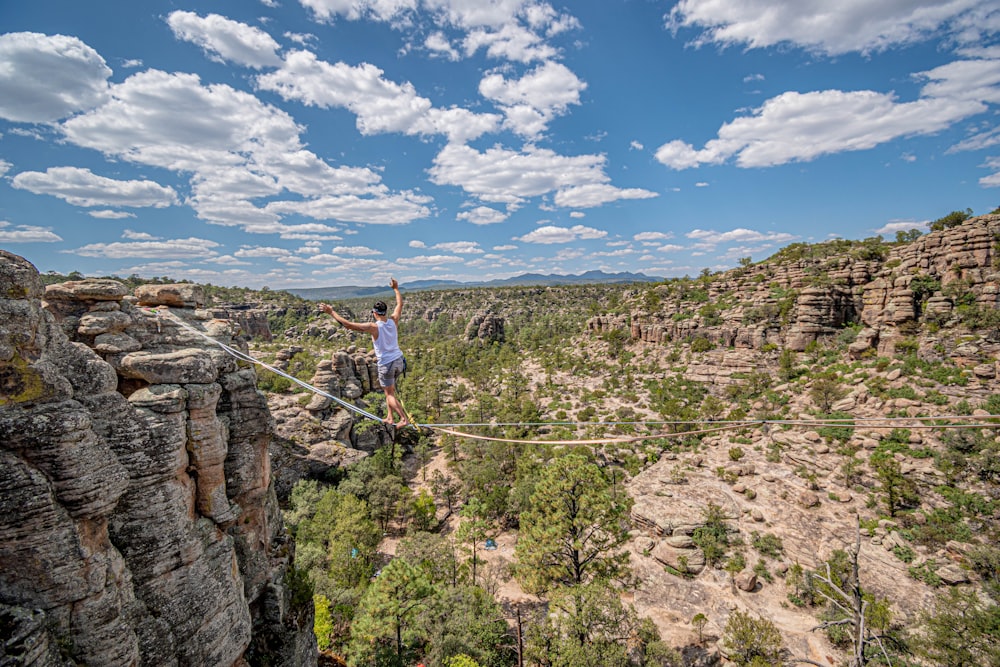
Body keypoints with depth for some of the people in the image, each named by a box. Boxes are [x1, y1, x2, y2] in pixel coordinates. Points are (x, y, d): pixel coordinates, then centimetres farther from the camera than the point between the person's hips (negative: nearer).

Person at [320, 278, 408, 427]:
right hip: (398, 360, 6)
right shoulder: (393, 321, -4)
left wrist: (331, 312, -13)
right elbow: (400, 304, 14)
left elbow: (348, 324, -20)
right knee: (389, 390, 22)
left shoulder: (373, 327, -18)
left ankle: (404, 418, 3)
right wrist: (396, 288, 27)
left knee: (390, 394, 7)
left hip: (386, 364, -6)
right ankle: (390, 417, 27)